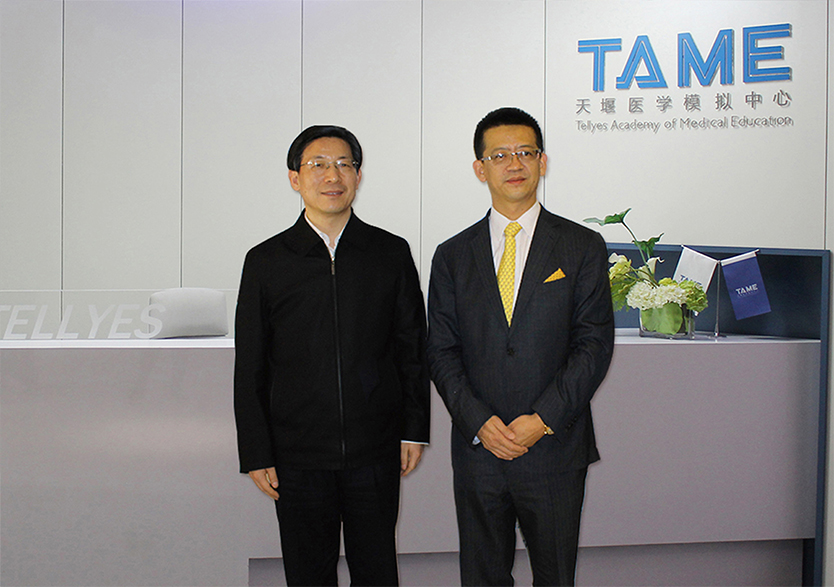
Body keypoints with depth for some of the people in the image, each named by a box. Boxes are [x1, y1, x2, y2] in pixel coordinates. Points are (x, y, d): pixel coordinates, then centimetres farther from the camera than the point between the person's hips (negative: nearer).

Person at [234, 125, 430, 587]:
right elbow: (249, 369, 2)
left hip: (375, 452, 1)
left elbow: (412, 348, 7)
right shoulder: (266, 261, 0)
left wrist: (414, 430, 5)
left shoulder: (391, 253, 3)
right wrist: (256, 454, -1)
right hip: (298, 456, 0)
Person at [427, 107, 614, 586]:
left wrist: (542, 419, -13)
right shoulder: (453, 256, 7)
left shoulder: (584, 247, 2)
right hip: (477, 449, 2)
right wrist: (480, 422, -11)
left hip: (555, 449, -1)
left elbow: (595, 344, -5)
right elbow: (442, 352, 3)